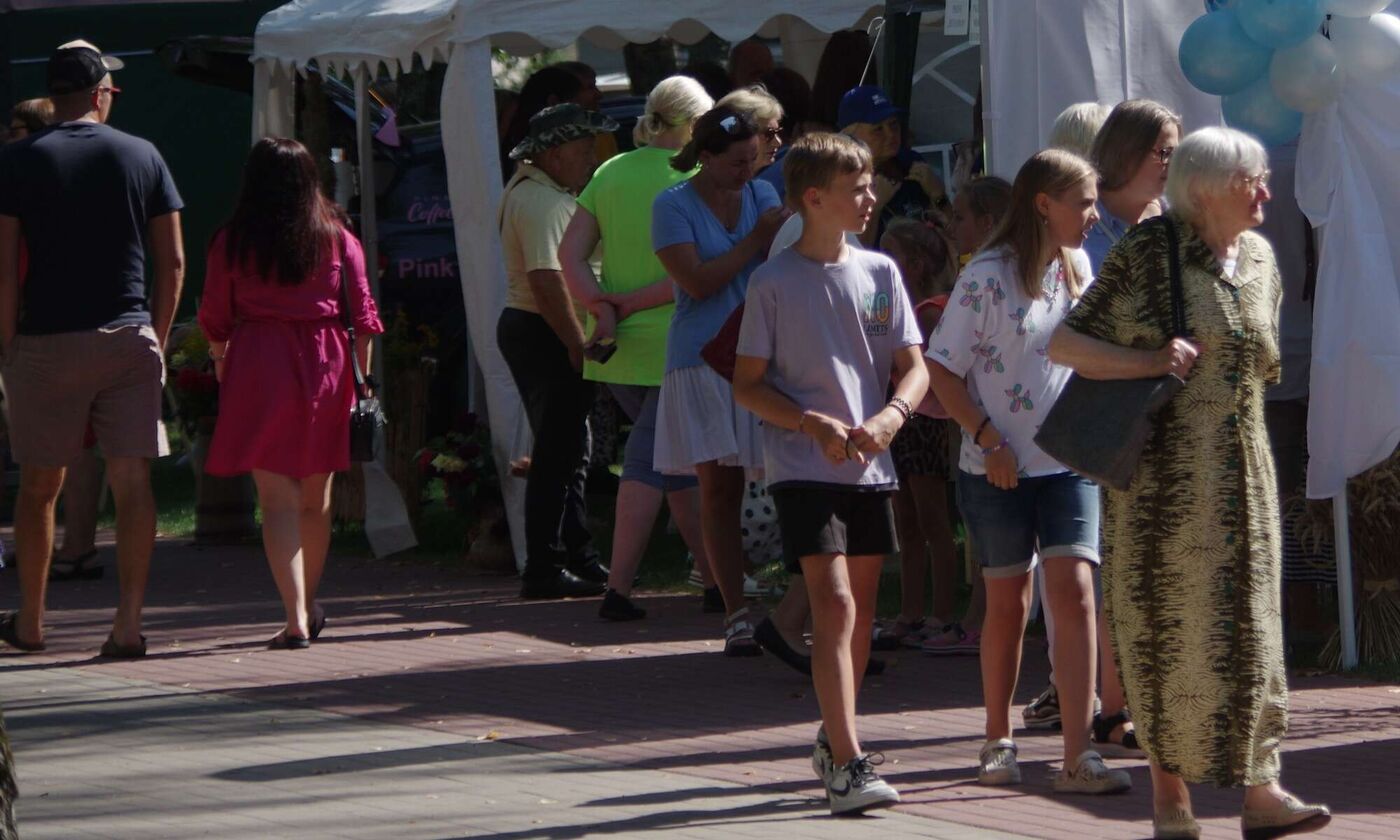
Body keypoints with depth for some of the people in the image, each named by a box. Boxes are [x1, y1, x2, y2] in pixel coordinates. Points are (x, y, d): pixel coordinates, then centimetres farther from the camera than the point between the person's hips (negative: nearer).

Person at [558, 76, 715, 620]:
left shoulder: (609, 174, 9)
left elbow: (571, 254, 2)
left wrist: (603, 307, -8)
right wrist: (632, 303, -10)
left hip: (617, 346, 6)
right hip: (672, 341, -6)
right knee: (652, 462, -4)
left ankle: (715, 572, 24)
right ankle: (618, 588, -10)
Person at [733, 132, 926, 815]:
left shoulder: (879, 273, 8)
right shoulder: (775, 283, -5)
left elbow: (914, 368, 9)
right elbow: (748, 385, -3)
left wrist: (891, 416, -12)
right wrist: (814, 423, -17)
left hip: (870, 467, 5)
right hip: (803, 468, -5)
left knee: (861, 608, 12)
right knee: (834, 604, -15)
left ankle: (834, 741, 28)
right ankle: (846, 764, -19)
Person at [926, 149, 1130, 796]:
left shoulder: (1078, 269, 7)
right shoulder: (988, 277, -10)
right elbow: (942, 370, -9)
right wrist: (989, 440, -15)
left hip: (1068, 463, 4)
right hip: (1000, 471, -4)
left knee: (1075, 592, -10)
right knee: (1008, 603, 8)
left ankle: (1078, 755, -12)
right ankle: (998, 743, 25)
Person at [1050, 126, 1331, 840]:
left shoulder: (1258, 258, 10)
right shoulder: (1146, 254, -7)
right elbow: (1063, 344, -8)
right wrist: (1151, 362, -18)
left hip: (1241, 475, 5)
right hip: (1163, 475, -5)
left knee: (1247, 625, -1)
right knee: (1166, 625, 1)